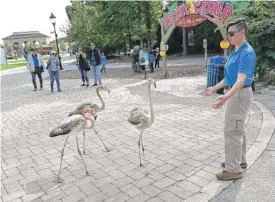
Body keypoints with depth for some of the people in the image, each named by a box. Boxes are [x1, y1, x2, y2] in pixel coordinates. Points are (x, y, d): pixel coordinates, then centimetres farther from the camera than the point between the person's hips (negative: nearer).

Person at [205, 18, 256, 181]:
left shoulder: (247, 52, -19)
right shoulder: (236, 51, 12)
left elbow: (241, 79, -29)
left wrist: (226, 96, -42)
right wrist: (215, 88, 22)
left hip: (240, 94, -10)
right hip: (235, 93, 10)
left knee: (232, 131, -6)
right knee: (238, 129, 17)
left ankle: (234, 169, 4)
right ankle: (240, 161, 30)